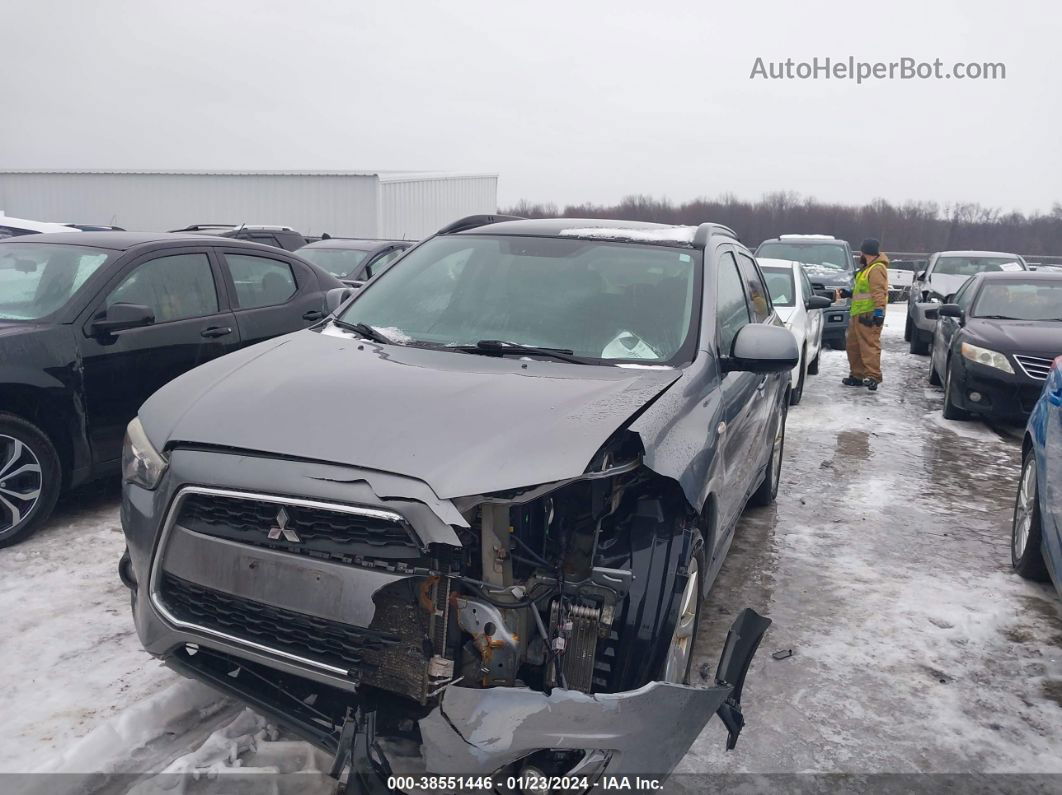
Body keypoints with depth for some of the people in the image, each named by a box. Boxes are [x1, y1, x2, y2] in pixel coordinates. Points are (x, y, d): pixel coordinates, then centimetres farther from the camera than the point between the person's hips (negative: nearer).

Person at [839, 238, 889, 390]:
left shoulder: (876, 269, -11)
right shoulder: (867, 268, 23)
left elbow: (879, 292, -20)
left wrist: (879, 311, -26)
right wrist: (849, 293, 31)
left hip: (869, 315, -11)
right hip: (859, 314, 11)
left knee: (870, 345, -14)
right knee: (853, 345, 12)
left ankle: (873, 377, -17)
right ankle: (857, 375, 19)